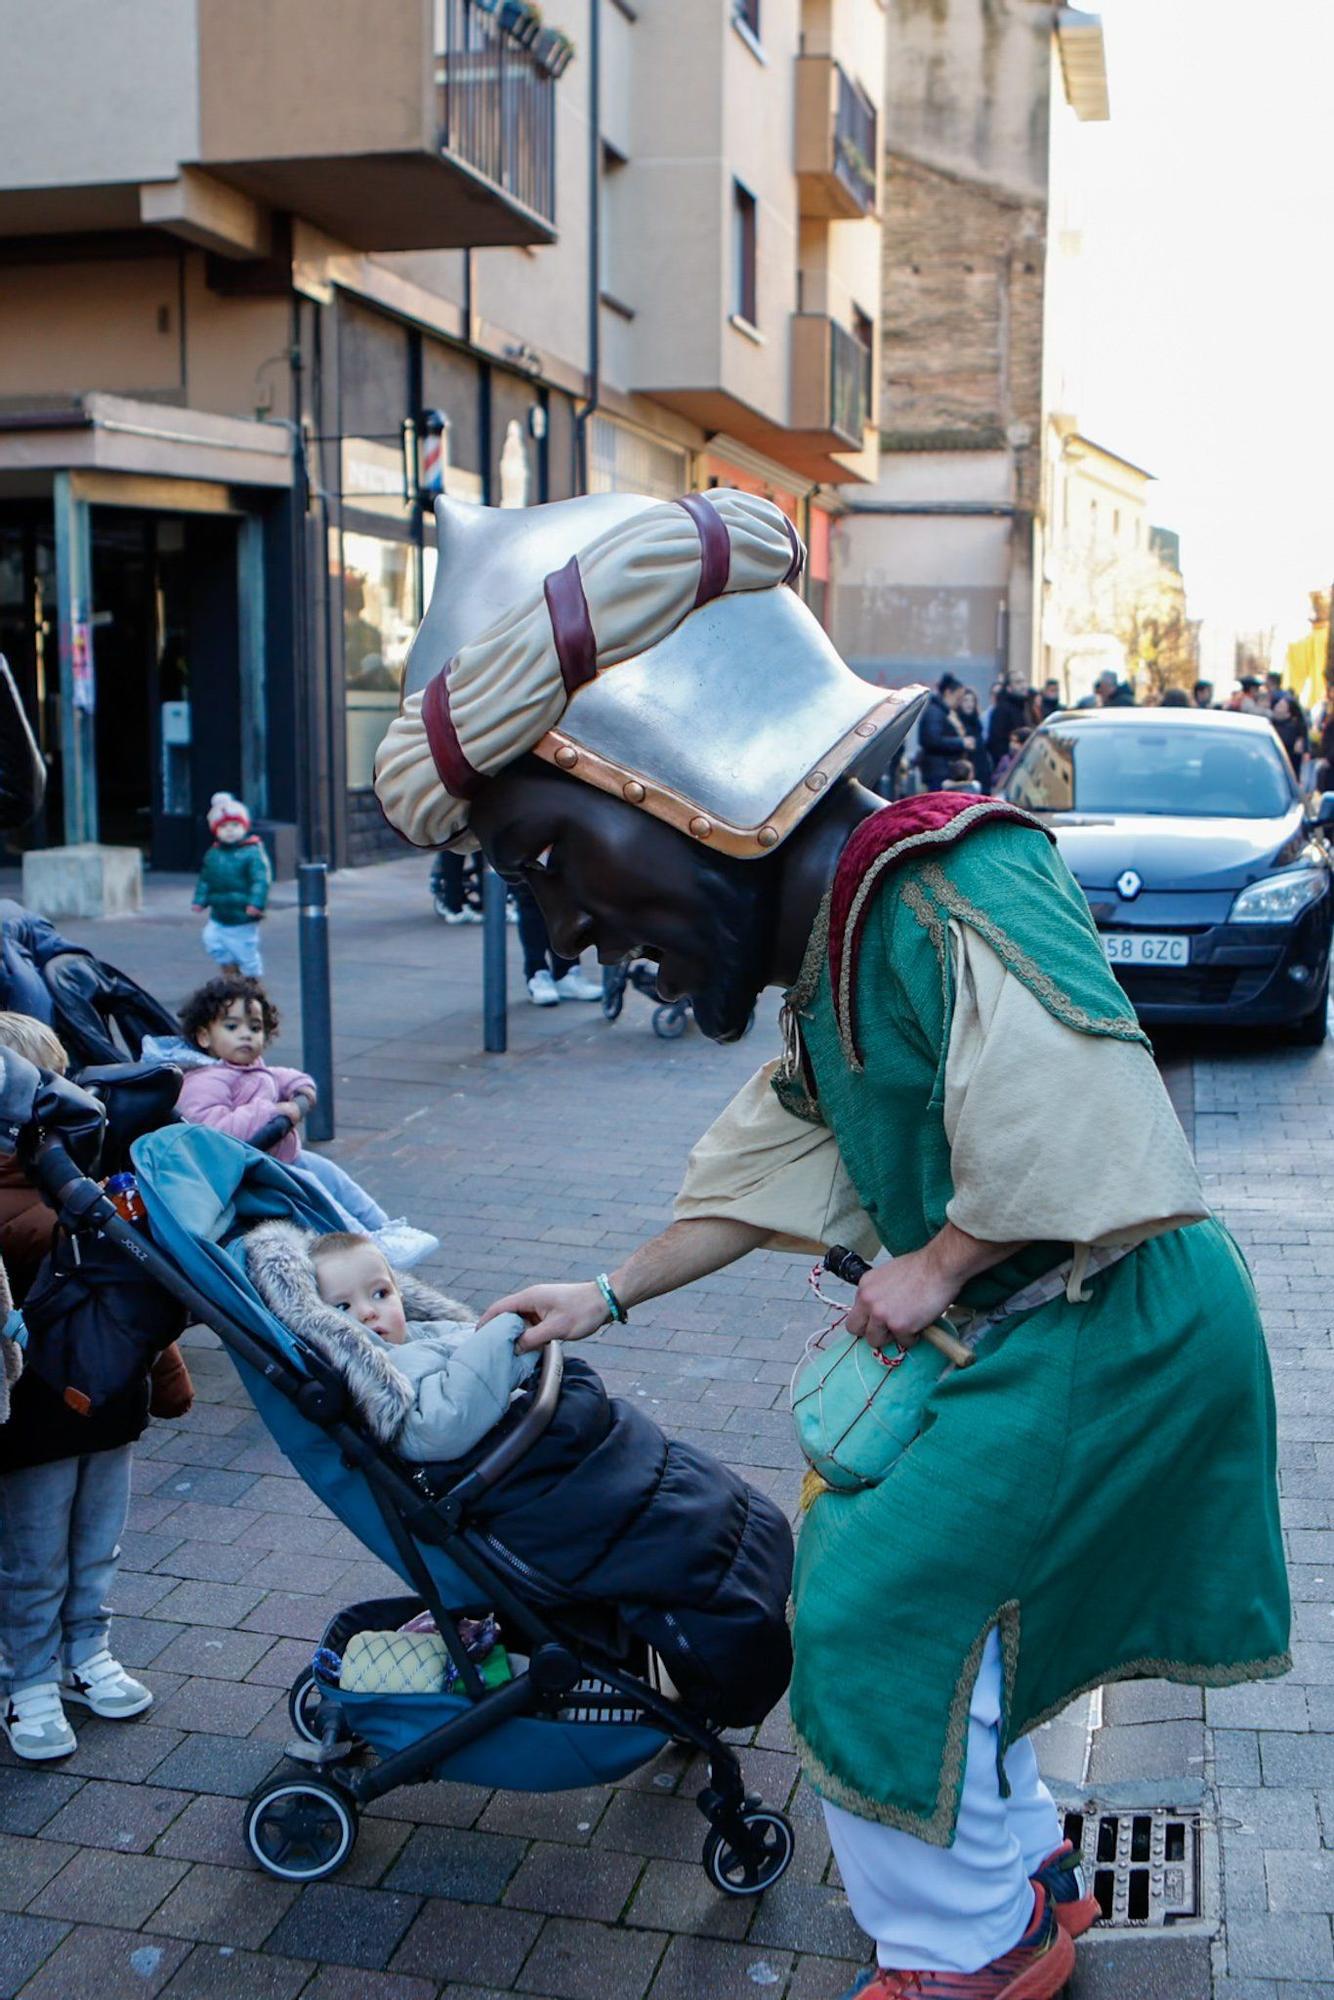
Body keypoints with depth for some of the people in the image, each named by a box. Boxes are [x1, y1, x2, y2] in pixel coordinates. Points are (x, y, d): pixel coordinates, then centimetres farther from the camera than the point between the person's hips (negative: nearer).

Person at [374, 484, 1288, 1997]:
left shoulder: (942, 902, -26)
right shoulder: (826, 954, 6)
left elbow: (1065, 1144, -34)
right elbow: (774, 1162, 17)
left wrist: (931, 1268, -18)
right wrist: (608, 1294, 21)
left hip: (1103, 1336, -9)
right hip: (1001, 1333, 9)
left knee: (881, 1614, -5)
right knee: (866, 1573, 16)